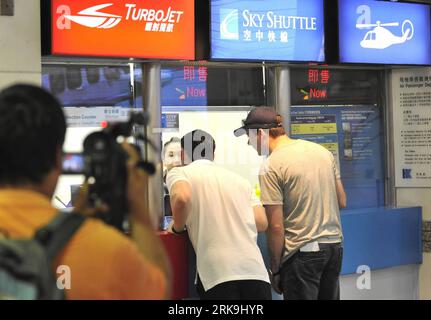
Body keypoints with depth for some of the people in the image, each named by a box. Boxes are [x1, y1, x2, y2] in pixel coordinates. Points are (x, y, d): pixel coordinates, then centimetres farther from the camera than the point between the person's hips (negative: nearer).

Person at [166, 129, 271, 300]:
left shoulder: (179, 173, 9)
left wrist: (177, 227, 5)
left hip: (218, 275, -3)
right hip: (256, 272, 4)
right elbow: (261, 223, 13)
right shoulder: (239, 179, 21)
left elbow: (182, 198, -15)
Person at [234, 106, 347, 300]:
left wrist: (275, 270, -4)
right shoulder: (322, 151, 8)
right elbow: (342, 202, 14)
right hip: (334, 245, 7)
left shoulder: (271, 167, -12)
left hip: (303, 252, -7)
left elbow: (276, 226, -13)